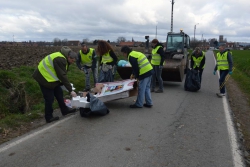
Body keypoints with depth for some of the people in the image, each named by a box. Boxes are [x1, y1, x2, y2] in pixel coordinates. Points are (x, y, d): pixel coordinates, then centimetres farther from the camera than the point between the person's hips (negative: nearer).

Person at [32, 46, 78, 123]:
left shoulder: (63, 57, 3)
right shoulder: (60, 59, -28)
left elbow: (62, 73, 9)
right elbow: (62, 75, -30)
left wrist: (67, 85, 4)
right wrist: (70, 90, -28)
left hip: (50, 77, 10)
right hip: (44, 77, -10)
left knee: (59, 93, 15)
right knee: (49, 98, -2)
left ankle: (64, 110, 29)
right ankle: (49, 117, 13)